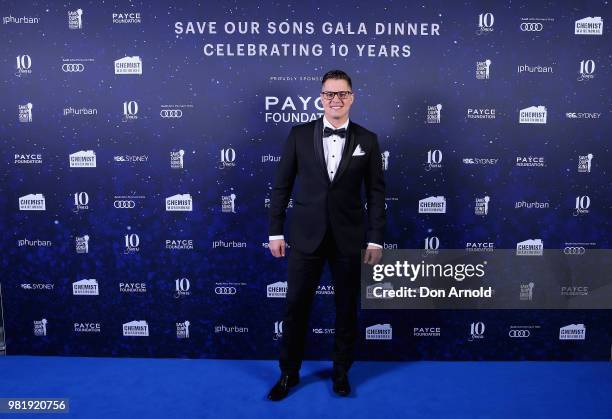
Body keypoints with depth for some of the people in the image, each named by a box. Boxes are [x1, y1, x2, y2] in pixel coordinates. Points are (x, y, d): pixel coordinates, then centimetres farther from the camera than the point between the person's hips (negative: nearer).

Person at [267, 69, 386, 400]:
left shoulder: (367, 140, 2)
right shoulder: (299, 134, 1)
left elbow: (376, 192, 2)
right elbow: (281, 185, 2)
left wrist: (375, 239, -2)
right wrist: (276, 231, -1)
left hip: (348, 237, 1)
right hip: (306, 235, 0)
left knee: (347, 308, 11)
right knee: (296, 305, 6)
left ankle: (341, 372, 32)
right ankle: (288, 373, 26)